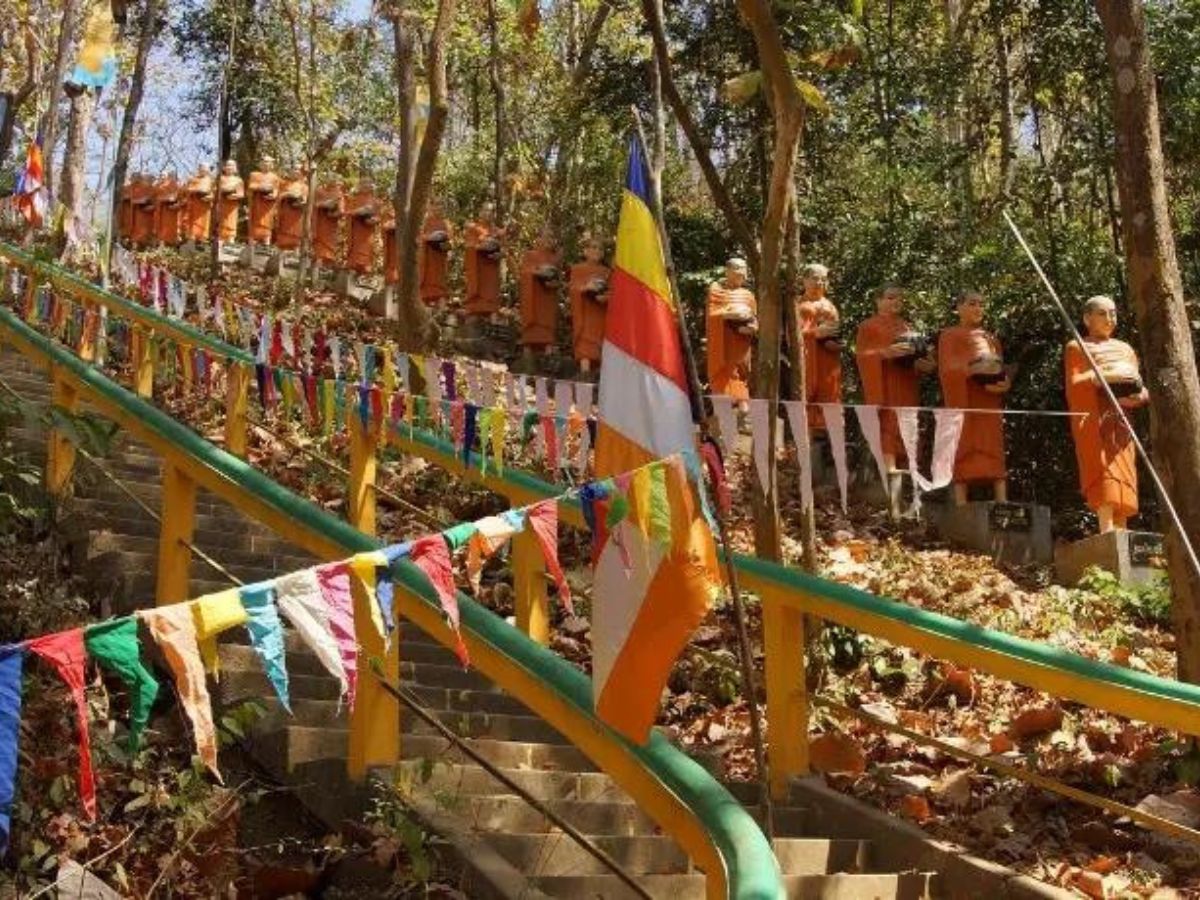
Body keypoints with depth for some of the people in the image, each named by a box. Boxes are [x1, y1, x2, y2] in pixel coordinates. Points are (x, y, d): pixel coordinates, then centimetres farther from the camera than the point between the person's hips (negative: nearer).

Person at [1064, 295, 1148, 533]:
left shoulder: (1125, 349, 26)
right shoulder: (1077, 347, 12)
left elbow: (1142, 390, 22)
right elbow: (1073, 384, -4)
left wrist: (1138, 397, -2)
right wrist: (1108, 375, -17)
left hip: (1120, 423, 5)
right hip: (1093, 421, -5)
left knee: (1122, 480, -4)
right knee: (1103, 475, -19)